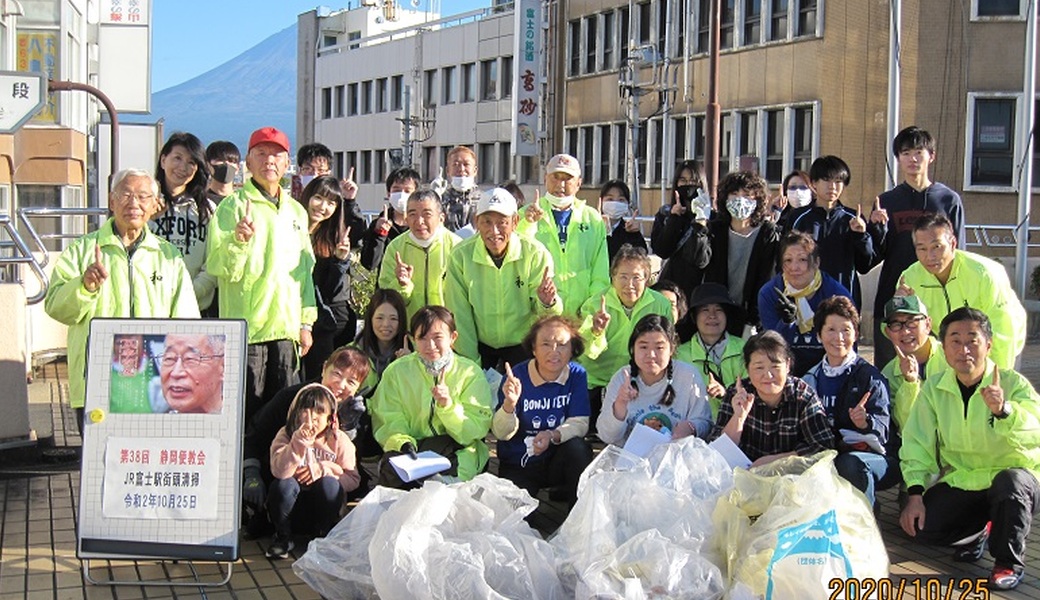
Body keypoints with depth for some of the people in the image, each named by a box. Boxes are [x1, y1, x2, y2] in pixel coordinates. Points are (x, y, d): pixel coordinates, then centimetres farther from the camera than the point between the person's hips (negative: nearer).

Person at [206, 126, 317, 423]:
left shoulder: (296, 211, 16)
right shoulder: (234, 206, -1)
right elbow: (221, 270, -10)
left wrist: (306, 322, 14)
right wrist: (238, 240, -28)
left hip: (287, 328, 5)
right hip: (247, 329, -5)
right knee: (246, 412, -3)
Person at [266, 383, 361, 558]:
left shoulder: (339, 440, -6)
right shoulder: (285, 435, -9)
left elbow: (353, 478, -9)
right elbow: (280, 472, -28)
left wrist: (323, 469, -20)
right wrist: (299, 442, -38)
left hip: (323, 503, 0)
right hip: (292, 500, 0)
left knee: (329, 484, -31)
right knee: (283, 485, -31)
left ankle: (325, 536, -5)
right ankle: (283, 536, -6)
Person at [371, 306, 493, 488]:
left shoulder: (471, 373, 0)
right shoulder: (397, 371, 4)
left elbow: (476, 430, -6)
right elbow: (389, 420, -1)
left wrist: (448, 405, -23)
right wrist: (402, 442, -23)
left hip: (457, 451, -1)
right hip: (413, 448, 1)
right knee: (391, 466, -32)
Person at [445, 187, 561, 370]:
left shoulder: (536, 254, -16)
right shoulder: (460, 255, -14)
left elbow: (541, 310, -11)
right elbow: (459, 314, -8)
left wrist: (546, 302, -34)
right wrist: (471, 361, -9)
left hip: (522, 344, 0)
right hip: (479, 344, 0)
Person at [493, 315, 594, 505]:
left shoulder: (577, 375, -6)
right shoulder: (517, 376, -12)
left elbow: (580, 423, -11)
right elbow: (501, 433, -14)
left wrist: (552, 436, -32)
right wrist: (509, 404, -35)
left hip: (559, 460, 2)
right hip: (518, 466, -2)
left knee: (577, 447, -30)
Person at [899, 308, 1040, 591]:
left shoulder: (1013, 384, -13)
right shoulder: (934, 389, -2)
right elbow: (917, 443, -1)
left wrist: (1003, 409, -50)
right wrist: (915, 493, -14)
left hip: (1014, 477, -3)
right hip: (960, 481, 4)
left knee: (1011, 480, -37)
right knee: (920, 526, -17)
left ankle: (1009, 562, -11)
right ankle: (978, 531, 16)